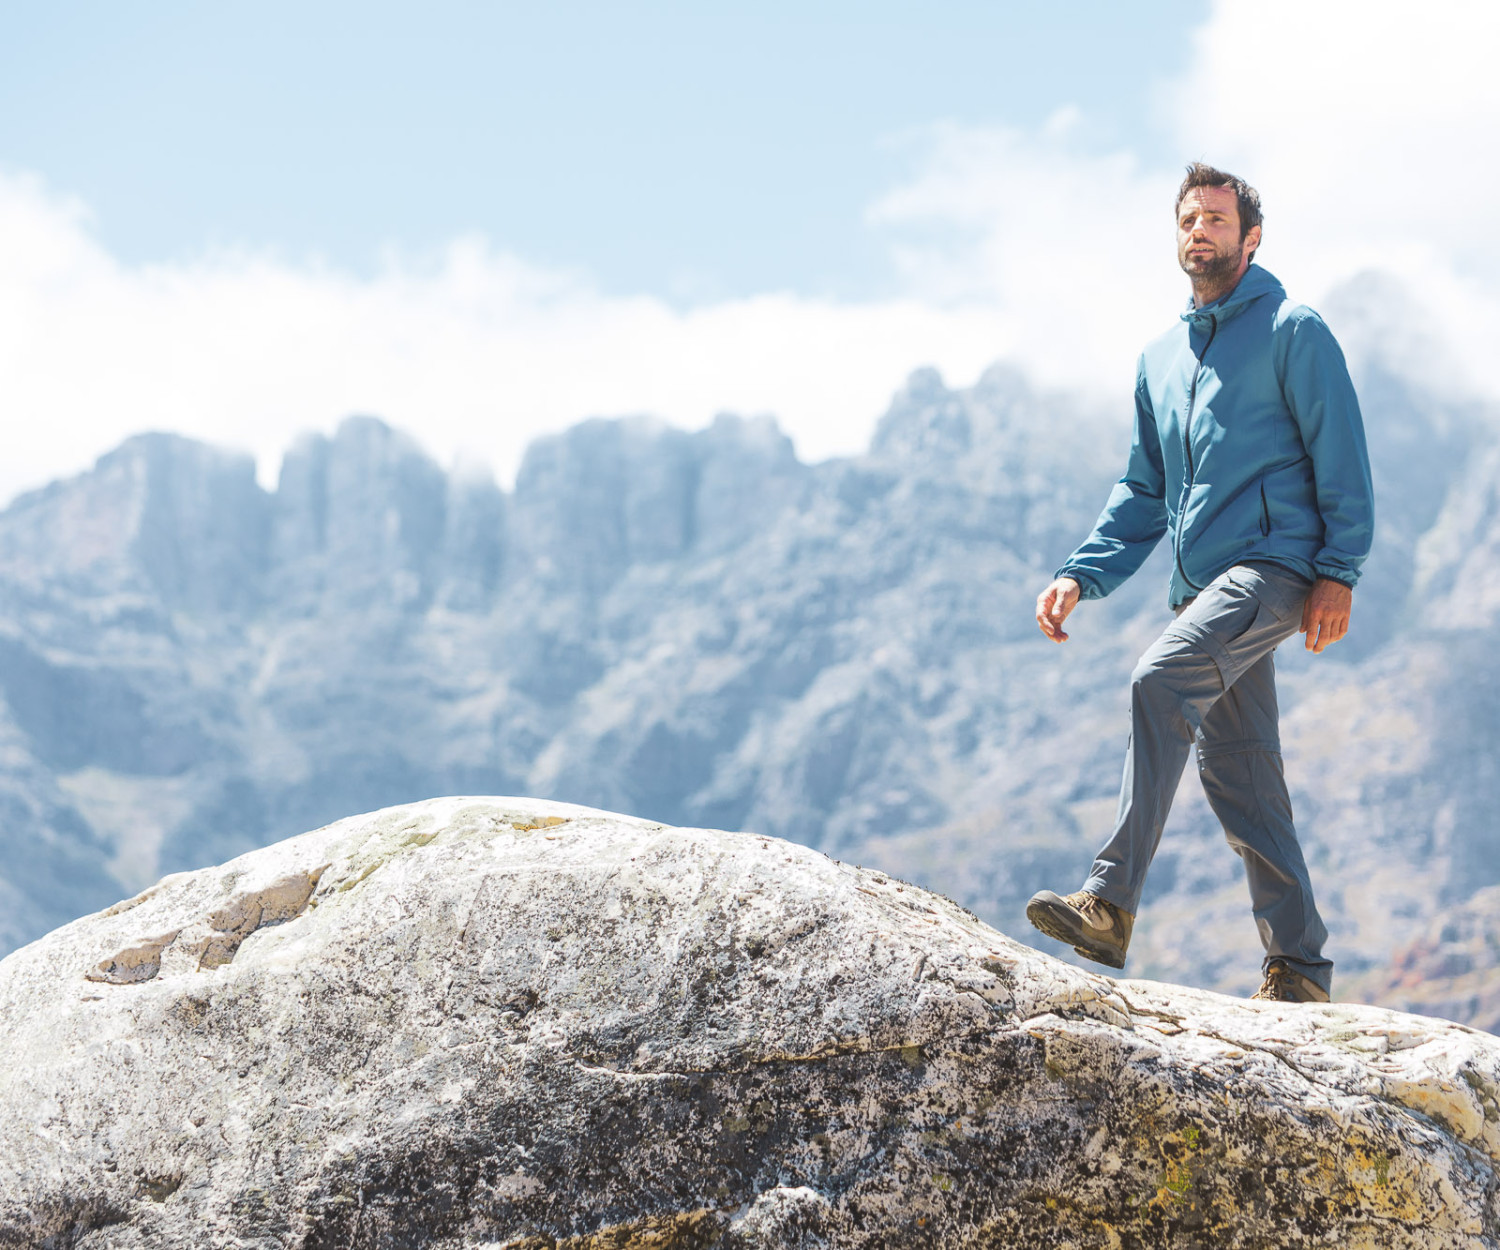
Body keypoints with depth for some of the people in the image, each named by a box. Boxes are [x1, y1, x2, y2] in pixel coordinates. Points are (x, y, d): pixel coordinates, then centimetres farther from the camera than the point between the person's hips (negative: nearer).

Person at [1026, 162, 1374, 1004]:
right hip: (1204, 588, 8)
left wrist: (1339, 573, -14)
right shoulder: (1160, 359, 21)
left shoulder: (1293, 332, 1)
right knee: (1240, 779, 6)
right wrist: (1080, 574, 10)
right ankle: (1300, 966, 14)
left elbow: (1341, 459, -4)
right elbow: (1143, 492, 24)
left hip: (1274, 567, -8)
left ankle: (1110, 904, -35)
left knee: (1162, 680, -29)